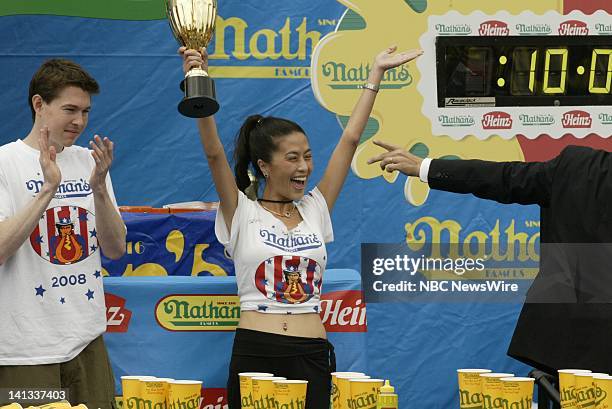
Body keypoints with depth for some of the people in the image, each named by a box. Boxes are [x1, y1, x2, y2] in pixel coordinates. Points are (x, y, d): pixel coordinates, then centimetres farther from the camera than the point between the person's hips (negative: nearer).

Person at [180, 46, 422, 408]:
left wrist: (376, 74, 10)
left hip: (311, 355, 3)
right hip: (255, 353, -3)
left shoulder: (315, 211, 11)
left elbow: (349, 140, 10)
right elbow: (215, 153, -12)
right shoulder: (242, 215, 1)